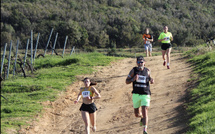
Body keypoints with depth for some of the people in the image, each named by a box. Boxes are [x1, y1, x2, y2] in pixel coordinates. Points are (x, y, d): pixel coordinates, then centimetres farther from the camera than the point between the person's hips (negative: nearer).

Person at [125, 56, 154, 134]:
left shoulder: (147, 71, 2)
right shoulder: (134, 70, 0)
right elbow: (127, 81, 1)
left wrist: (151, 80, -3)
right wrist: (133, 79, -19)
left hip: (145, 95, -2)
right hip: (136, 94, 2)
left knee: (145, 112, -15)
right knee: (137, 114, 12)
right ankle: (142, 117, 47)